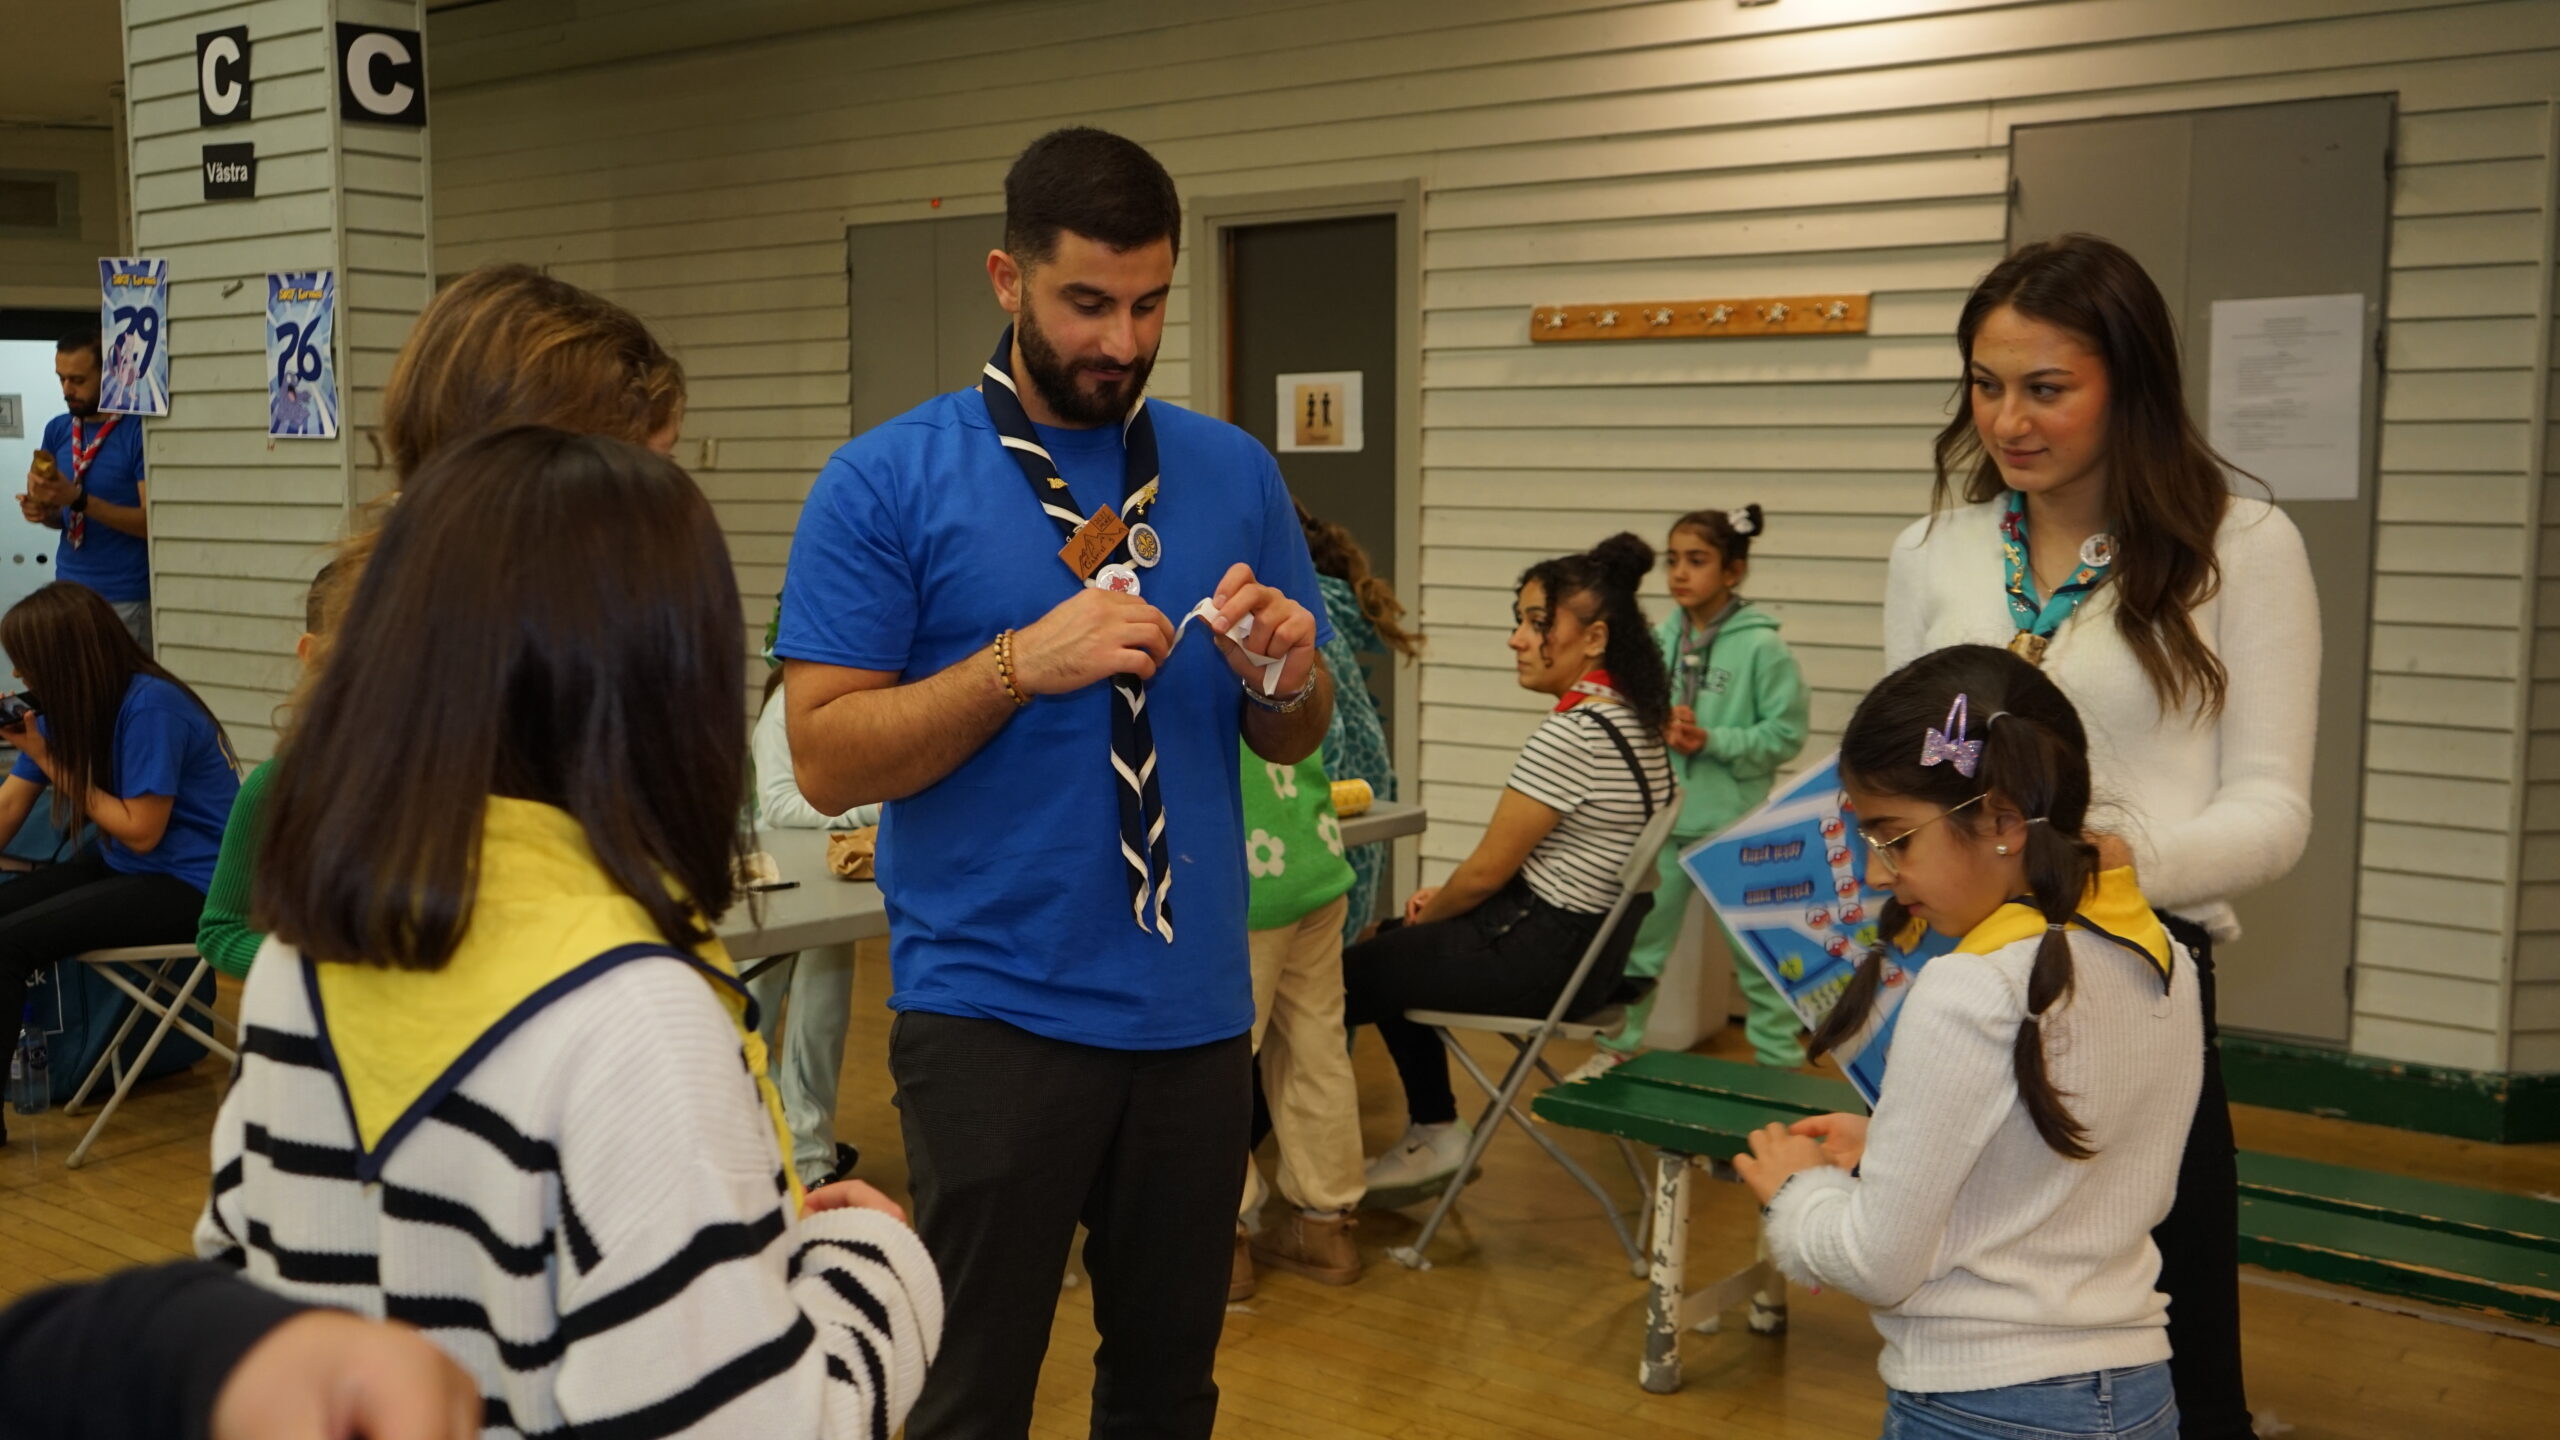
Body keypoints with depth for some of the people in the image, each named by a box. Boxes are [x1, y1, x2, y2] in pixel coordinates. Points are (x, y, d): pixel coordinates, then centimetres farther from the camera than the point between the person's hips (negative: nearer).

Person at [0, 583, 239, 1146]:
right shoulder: (66, 709, 3)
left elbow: (141, 831, -18)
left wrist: (50, 760, -15)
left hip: (188, 884, -9)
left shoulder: (151, 706, -22)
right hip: (120, 863, 9)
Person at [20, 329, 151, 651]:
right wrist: (43, 512, -5)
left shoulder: (140, 431, -9)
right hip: (68, 590, 5)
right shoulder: (57, 430, 9)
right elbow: (63, 517, 17)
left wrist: (78, 498, -21)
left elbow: (152, 521, -13)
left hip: (126, 599, -5)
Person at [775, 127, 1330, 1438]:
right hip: (994, 1013, -3)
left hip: (1195, 1005, 4)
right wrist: (1023, 662, -21)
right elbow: (827, 758, -9)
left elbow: (1292, 743, 12)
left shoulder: (1234, 474, 6)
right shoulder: (885, 484, -5)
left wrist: (1284, 676, -11)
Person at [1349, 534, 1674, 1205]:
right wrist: (1444, 898, 12)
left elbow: (1486, 871, -17)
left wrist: (1428, 912, 2)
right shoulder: (1635, 720, 6)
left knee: (1343, 975, 1)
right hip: (1595, 938, 10)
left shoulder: (1570, 737, -24)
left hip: (1539, 953, -10)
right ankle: (1433, 1132, 29)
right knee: (1391, 947, 26)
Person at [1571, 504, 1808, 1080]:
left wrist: (1711, 740, -18)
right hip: (1661, 816, 5)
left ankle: (1779, 1064, 19)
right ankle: (1616, 1047, 29)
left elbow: (1785, 733, -11)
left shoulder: (1762, 648, -10)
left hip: (1734, 823, -4)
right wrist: (1659, 729, -11)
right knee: (1637, 940, 14)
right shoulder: (1660, 640, 3)